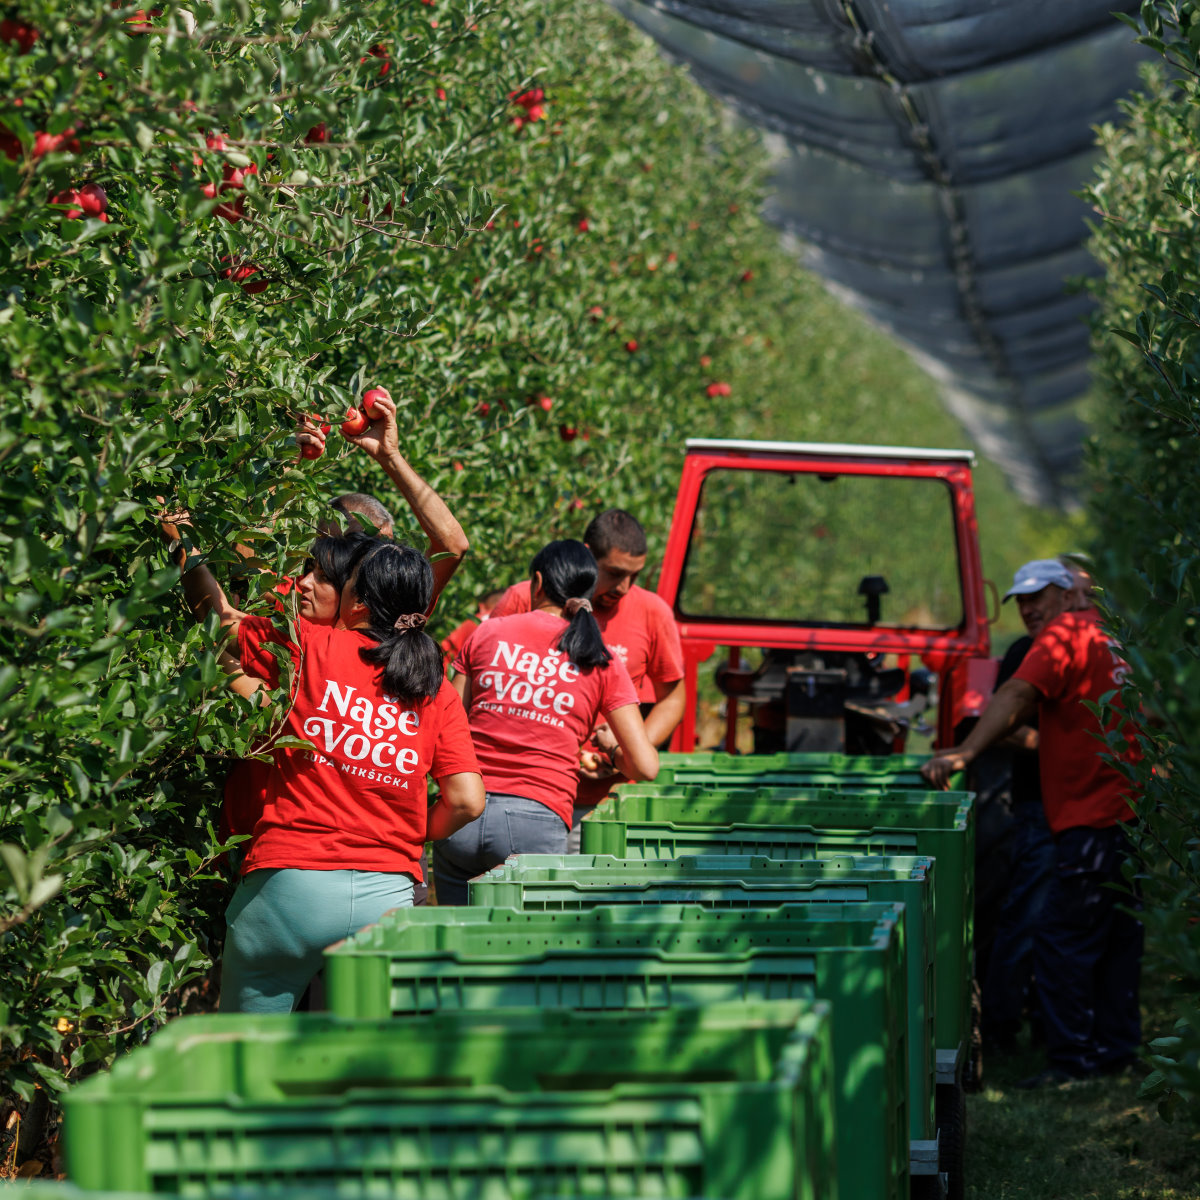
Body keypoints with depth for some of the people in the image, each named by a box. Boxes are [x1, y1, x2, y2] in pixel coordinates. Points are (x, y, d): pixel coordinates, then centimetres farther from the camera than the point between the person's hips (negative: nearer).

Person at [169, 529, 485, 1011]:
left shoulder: (306, 646, 2)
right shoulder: (437, 691, 9)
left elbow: (220, 616, 19)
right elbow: (466, 800, 2)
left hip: (291, 884, -3)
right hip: (388, 895, 3)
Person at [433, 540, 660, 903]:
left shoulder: (488, 632, 11)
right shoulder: (601, 662, 8)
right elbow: (645, 766, 4)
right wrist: (610, 753, 25)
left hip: (464, 816, 2)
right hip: (538, 824, -2)